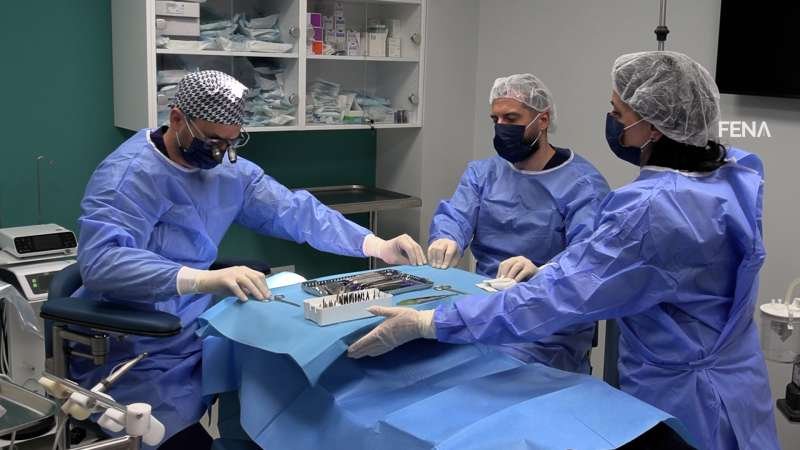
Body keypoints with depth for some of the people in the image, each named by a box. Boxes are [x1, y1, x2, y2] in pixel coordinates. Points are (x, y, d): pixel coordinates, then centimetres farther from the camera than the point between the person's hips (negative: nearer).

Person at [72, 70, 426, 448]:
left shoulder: (229, 169, 3)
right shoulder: (128, 175, -20)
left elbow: (294, 211, 2)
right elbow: (101, 262, -35)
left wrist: (376, 245, -10)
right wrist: (202, 280, -48)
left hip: (195, 332, 7)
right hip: (137, 356, -6)